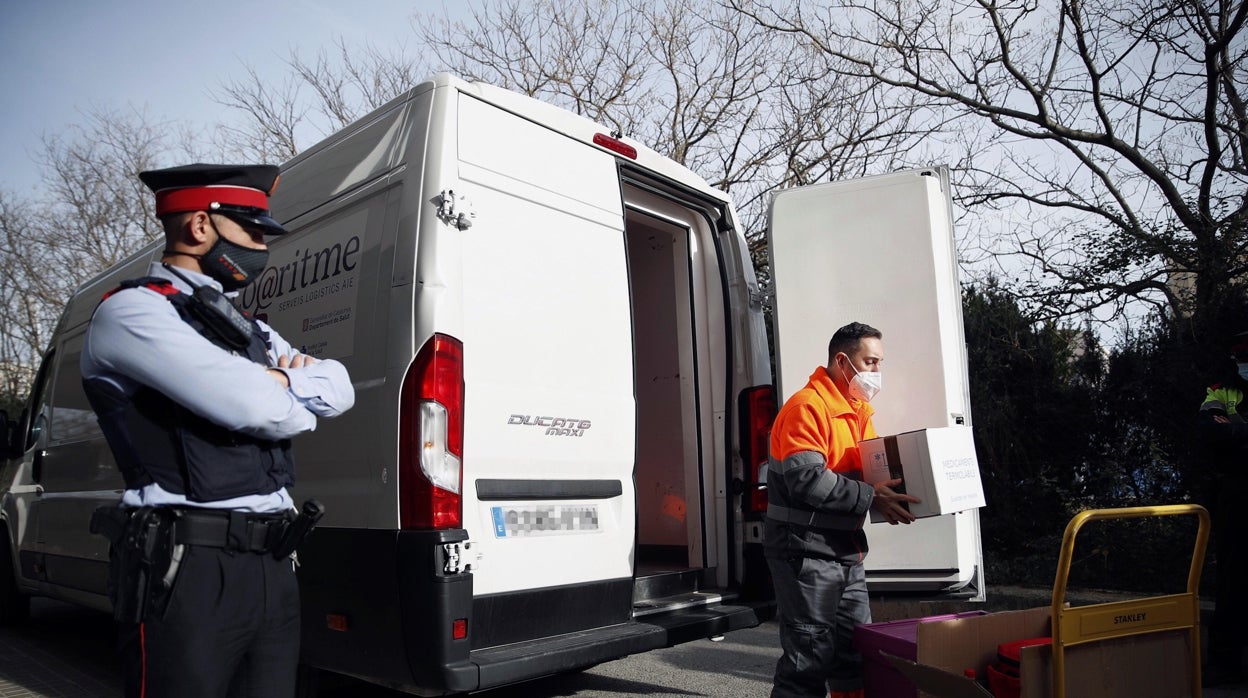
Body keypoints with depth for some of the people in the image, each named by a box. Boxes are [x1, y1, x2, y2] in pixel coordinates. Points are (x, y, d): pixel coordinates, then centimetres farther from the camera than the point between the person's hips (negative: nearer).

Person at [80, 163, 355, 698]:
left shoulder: (247, 328, 20)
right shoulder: (131, 311, -7)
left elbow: (339, 387, 12)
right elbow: (257, 407, -18)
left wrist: (280, 383, -7)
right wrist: (297, 403, 4)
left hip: (273, 563, 8)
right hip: (188, 568, -7)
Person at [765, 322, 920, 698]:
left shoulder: (858, 410, 15)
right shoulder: (807, 406, -16)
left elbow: (867, 469, 20)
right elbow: (806, 479, -25)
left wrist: (889, 494, 0)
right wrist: (871, 498, -24)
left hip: (846, 549, 9)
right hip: (806, 550, -9)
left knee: (857, 651, 15)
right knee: (809, 657, -2)